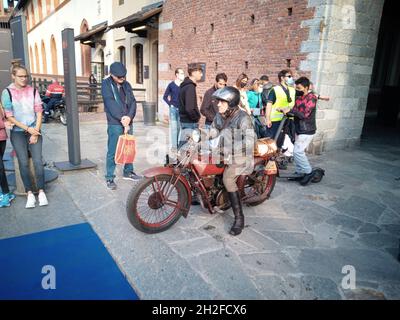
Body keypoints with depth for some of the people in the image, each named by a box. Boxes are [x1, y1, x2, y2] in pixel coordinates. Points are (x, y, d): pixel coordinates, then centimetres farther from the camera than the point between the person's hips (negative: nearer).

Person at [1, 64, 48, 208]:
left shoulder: (33, 91, 3)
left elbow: (39, 112, 4)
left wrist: (35, 132, -5)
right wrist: (27, 129, -10)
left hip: (34, 131, 1)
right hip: (17, 132, -1)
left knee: (38, 160, -12)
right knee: (23, 162, -12)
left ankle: (41, 192, -3)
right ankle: (30, 194, -3)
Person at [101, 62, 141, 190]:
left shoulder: (126, 84, 10)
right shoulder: (106, 84, -5)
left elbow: (132, 101, 3)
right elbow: (111, 103, -15)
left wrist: (129, 117, -13)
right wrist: (122, 119, -19)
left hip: (128, 121, 6)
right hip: (115, 123, -5)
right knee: (112, 151, -3)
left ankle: (128, 172, 29)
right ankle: (109, 178, 5)